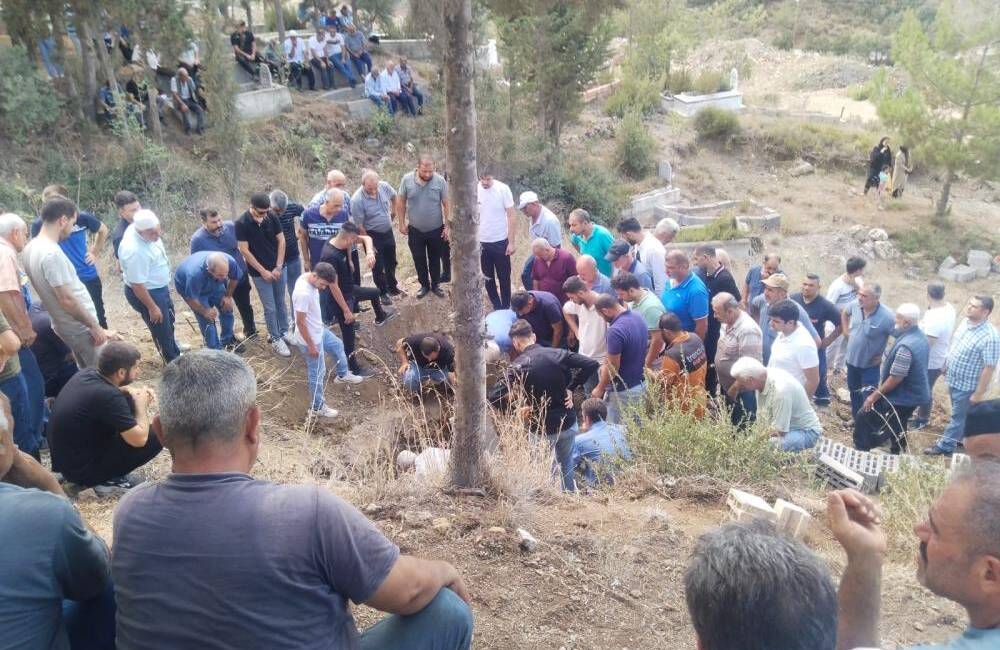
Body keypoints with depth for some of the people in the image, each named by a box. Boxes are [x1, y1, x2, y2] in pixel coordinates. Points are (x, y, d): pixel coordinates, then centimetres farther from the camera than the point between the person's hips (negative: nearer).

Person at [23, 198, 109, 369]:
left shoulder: (31, 248, 3)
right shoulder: (52, 253, -27)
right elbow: (67, 299, -27)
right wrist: (94, 326, -18)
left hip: (65, 325, 9)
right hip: (81, 328, -9)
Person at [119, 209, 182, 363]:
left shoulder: (137, 227, -12)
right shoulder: (135, 251, -38)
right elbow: (137, 285, -31)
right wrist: (152, 307, -21)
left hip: (158, 287, 10)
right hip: (146, 293, -10)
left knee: (168, 320, 30)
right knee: (162, 330, 9)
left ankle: (173, 351, 55)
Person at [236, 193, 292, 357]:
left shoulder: (272, 217, -7)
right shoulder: (241, 223, -17)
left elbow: (281, 241, 0)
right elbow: (244, 251, -15)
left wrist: (278, 267, -5)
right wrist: (263, 271, -13)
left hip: (279, 268, 4)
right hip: (259, 272, -4)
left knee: (280, 303, 16)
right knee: (270, 308, 3)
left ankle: (284, 332, 33)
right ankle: (275, 339, 17)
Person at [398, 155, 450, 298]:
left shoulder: (440, 181, -14)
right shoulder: (407, 179, -12)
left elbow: (447, 204, -7)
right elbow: (400, 202, -2)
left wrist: (448, 225, -9)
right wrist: (402, 223, -1)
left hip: (436, 229, -1)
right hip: (415, 230, 1)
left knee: (435, 259, 14)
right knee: (419, 260, 13)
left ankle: (435, 285, 32)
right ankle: (424, 285, 31)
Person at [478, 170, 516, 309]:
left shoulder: (503, 189, -12)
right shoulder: (475, 189, -8)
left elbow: (511, 215, -8)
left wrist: (511, 242, -9)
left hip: (501, 241, -2)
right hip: (482, 242, 2)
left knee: (504, 278, 9)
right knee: (488, 278, 14)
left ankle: (505, 309, 24)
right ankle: (497, 308, 30)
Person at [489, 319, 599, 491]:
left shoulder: (518, 365, -14)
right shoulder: (557, 354, -5)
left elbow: (494, 396, -23)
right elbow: (592, 364, -4)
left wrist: (518, 405, -9)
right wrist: (571, 388, 2)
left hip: (543, 428, -4)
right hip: (568, 422, 4)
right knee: (566, 465, 25)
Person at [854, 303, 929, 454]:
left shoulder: (905, 346, -31)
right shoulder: (920, 336, 1)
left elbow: (896, 378, -27)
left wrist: (875, 396, -17)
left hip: (900, 397, -9)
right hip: (913, 394, 9)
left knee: (863, 418, 2)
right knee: (897, 428, 24)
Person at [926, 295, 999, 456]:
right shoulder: (965, 322, -5)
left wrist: (979, 393, -20)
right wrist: (946, 365, 20)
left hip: (968, 386, -7)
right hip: (954, 380, 7)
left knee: (958, 416, 11)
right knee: (961, 414, 26)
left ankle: (945, 446, 25)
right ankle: (961, 437, 45)